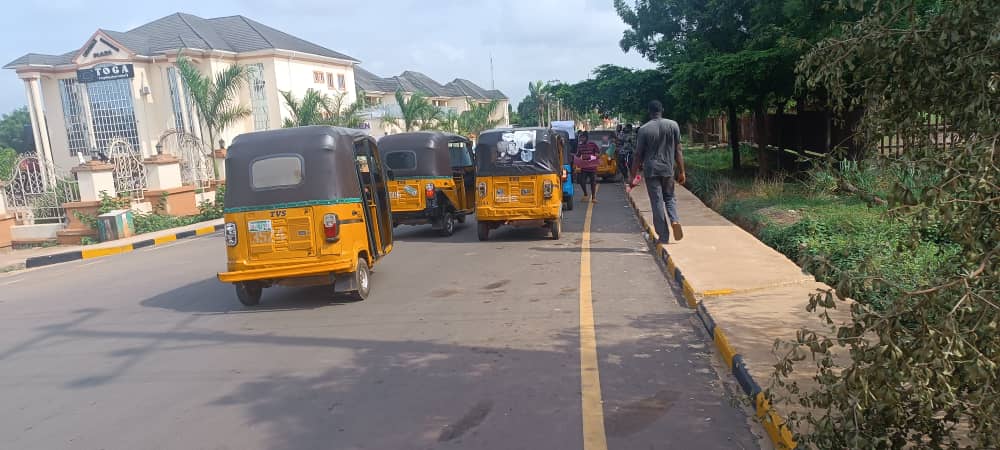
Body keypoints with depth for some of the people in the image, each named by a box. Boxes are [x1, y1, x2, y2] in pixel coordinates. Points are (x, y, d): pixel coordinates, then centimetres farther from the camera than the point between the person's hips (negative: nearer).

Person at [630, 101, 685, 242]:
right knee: (669, 197, 20)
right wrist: (681, 171, 8)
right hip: (668, 169, 2)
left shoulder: (644, 129, -5)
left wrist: (633, 176, 2)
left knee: (657, 203, 3)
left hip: (651, 171, -2)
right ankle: (675, 220, -8)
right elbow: (678, 150, 2)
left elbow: (638, 155, -4)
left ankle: (664, 237, 3)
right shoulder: (673, 125, 1)